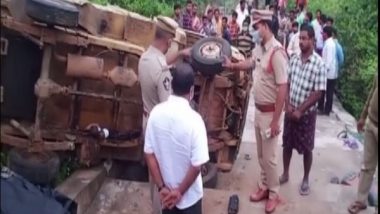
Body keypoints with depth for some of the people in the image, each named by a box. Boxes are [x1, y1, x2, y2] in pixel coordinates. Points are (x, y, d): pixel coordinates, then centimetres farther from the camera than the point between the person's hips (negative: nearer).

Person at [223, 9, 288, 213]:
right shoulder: (258, 48, 2)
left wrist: (275, 120, -22)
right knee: (261, 154, 20)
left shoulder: (277, 52, -24)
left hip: (270, 112, -8)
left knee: (269, 157, 6)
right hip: (258, 110, 8)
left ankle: (273, 193, 25)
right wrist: (232, 65, 12)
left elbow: (282, 88, -24)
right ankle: (264, 187, 37)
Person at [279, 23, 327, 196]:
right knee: (287, 144, 15)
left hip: (307, 113, -4)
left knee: (307, 148, 10)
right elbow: (286, 84, 4)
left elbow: (318, 93, -17)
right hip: (290, 110, 4)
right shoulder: (294, 59, -1)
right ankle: (285, 174, 33)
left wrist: (300, 110, -17)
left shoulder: (319, 64, -16)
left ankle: (305, 180, 27)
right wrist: (288, 105, -8)